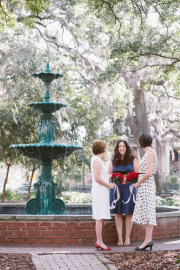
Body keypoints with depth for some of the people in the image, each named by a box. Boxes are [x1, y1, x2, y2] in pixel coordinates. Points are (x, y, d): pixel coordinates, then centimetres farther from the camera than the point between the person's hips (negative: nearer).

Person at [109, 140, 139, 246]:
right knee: (118, 213, 0)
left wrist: (127, 178, -15)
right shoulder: (113, 161, 13)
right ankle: (120, 238, 4)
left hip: (129, 188, -2)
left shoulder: (133, 159, 7)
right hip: (116, 188, 2)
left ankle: (127, 238, 6)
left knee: (129, 213, -1)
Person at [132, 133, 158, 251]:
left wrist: (138, 183, -11)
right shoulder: (149, 153, 16)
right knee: (147, 212, 8)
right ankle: (148, 240, 11)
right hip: (145, 185, 10)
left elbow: (148, 173, -20)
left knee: (147, 210, -8)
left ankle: (148, 240, -5)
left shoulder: (150, 153, -12)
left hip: (146, 184, -10)